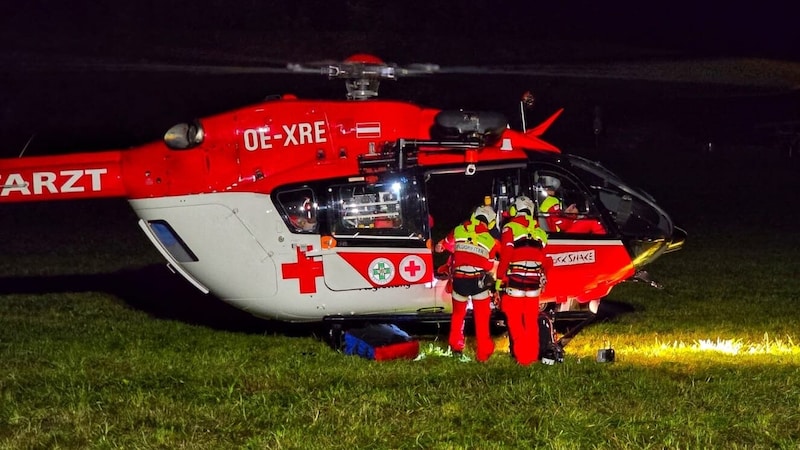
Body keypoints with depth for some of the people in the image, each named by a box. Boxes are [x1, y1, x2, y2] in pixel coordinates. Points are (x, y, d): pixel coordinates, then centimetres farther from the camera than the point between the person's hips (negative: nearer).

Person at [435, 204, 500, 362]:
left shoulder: (458, 231, 2)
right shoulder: (491, 240, -1)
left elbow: (440, 247, 13)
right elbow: (489, 266, 6)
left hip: (459, 281, 2)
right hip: (480, 282, -2)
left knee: (458, 314, 24)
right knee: (482, 319, 7)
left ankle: (455, 345, 32)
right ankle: (483, 353, 8)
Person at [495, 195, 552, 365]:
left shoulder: (510, 229, -4)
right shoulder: (539, 232, 11)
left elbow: (505, 257, -12)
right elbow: (546, 260, 14)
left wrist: (499, 280, -8)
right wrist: (542, 277, 31)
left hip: (514, 282, -4)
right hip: (534, 283, 5)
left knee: (515, 321, 2)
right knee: (532, 322, 13)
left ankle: (521, 357, 1)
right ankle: (533, 356, 18)